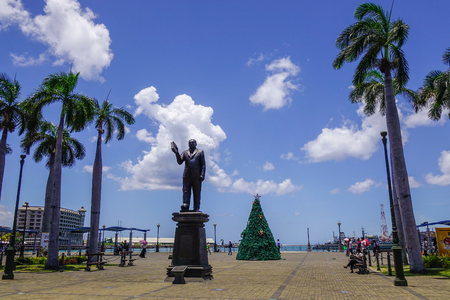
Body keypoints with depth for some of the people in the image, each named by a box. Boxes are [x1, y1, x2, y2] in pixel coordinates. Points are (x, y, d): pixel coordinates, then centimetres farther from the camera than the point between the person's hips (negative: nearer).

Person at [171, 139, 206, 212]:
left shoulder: (200, 152, 14)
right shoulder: (185, 153, 20)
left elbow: (203, 165, 7)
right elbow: (180, 162, 6)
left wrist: (202, 175, -6)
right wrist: (177, 153, -9)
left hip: (196, 176, -2)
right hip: (187, 175, 2)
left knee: (197, 193, -3)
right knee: (186, 192, -7)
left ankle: (196, 208, -2)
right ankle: (185, 206, -13)